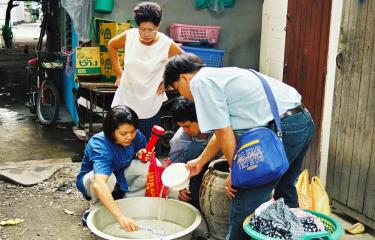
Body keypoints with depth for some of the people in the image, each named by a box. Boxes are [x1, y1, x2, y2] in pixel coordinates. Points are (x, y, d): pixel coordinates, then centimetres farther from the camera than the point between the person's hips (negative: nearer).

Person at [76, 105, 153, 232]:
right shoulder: (100, 145, -37)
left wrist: (140, 154, -22)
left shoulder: (136, 136, -20)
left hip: (121, 178, 5)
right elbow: (99, 184, -52)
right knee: (109, 177, -40)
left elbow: (141, 151, 5)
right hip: (91, 179, -5)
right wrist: (120, 216, -62)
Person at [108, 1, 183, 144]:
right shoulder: (129, 36, -8)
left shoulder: (167, 45, -15)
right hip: (124, 101, 3)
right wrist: (118, 74, 8)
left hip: (149, 106, -2)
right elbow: (111, 46, 12)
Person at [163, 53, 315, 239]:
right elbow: (224, 129, 29)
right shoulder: (219, 75, 22)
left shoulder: (200, 82, -5)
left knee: (245, 202, -1)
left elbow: (224, 132, -10)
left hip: (281, 129, -10)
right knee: (284, 189, 29)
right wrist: (200, 161, 39)